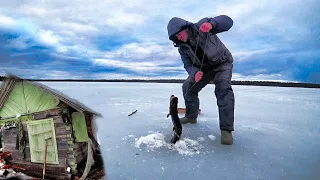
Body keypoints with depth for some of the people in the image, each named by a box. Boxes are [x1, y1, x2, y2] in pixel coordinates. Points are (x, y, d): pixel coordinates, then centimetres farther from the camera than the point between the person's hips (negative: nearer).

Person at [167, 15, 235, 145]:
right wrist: (195, 73, -33)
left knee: (223, 88, -29)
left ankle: (226, 129, -28)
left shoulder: (202, 27, -21)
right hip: (204, 68, 6)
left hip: (222, 63, -5)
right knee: (188, 87, -2)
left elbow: (227, 21, -28)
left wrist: (211, 23, -50)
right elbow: (188, 65, -9)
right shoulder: (182, 48, -8)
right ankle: (191, 116, 19)